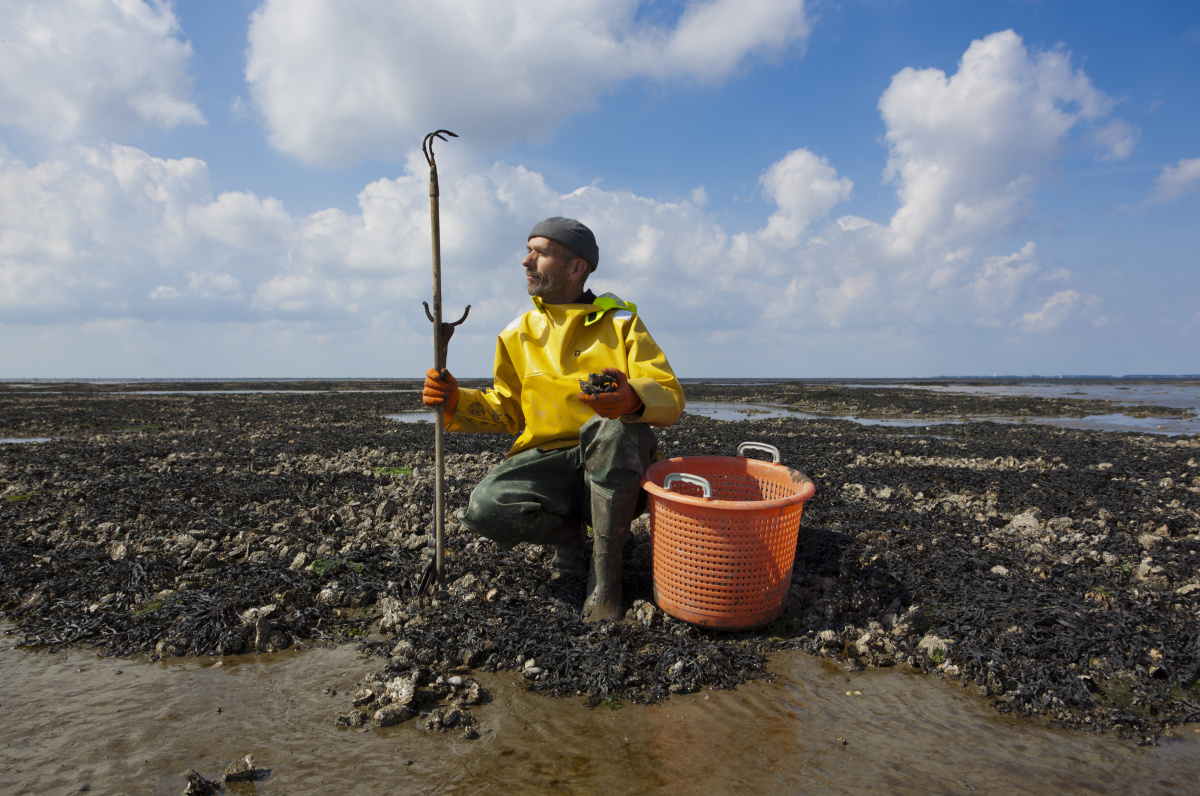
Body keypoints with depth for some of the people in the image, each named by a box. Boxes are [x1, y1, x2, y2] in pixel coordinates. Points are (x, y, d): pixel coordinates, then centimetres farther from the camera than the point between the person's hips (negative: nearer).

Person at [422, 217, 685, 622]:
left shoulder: (620, 322, 0)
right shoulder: (519, 333, 11)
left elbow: (671, 398, -10)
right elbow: (506, 409, 15)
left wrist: (633, 399, -35)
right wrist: (458, 402, -5)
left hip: (614, 469, -2)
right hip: (546, 463, 2)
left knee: (612, 427, -37)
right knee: (486, 506, -27)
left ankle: (604, 577, -21)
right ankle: (568, 531, 5)